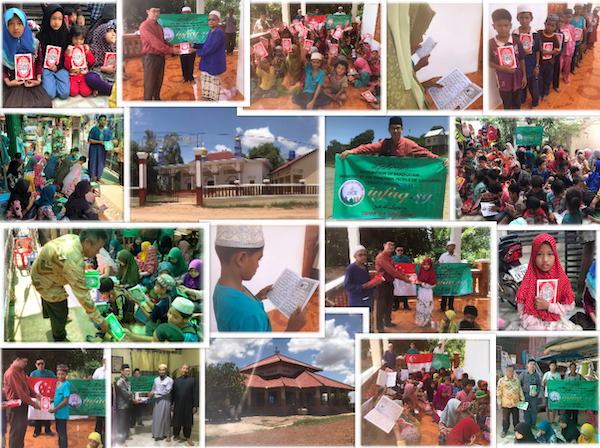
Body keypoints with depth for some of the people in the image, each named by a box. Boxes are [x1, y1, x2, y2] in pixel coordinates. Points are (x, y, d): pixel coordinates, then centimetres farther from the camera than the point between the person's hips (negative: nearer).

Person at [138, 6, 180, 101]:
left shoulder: (159, 26, 13)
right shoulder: (145, 26, -15)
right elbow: (155, 43, -22)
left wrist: (172, 46, 4)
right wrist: (171, 50, -20)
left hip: (160, 57, 8)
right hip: (150, 58, -8)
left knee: (158, 82, 17)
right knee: (149, 84, -3)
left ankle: (157, 99, 31)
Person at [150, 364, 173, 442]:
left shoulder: (169, 380, -7)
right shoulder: (156, 379, 9)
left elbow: (167, 391, -15)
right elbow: (153, 389, 14)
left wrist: (155, 393, -15)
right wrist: (151, 395, -7)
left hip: (165, 402, -4)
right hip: (157, 401, 4)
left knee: (166, 418, 4)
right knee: (157, 417, 5)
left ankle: (167, 434, 15)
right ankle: (158, 434, 15)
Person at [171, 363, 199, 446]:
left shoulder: (192, 380, -4)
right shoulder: (176, 380, 5)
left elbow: (195, 393, -5)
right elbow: (173, 393, 9)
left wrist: (195, 406, -8)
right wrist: (172, 403, 5)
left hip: (188, 405, -2)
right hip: (178, 404, 2)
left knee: (187, 421, 7)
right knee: (177, 420, 9)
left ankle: (188, 437, 20)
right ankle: (176, 434, 28)